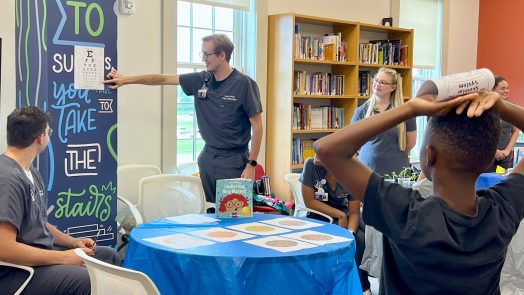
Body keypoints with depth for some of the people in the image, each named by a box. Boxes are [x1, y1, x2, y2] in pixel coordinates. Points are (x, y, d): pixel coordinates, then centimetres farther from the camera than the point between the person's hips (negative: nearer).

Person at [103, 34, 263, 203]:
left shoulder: (243, 84, -10)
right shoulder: (201, 80, 5)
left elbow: (257, 125, -9)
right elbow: (164, 79, 12)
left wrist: (251, 164, -12)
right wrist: (127, 80, 11)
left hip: (233, 160, -5)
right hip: (207, 156, 5)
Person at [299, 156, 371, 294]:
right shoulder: (311, 165, -18)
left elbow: (354, 212, -12)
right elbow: (309, 201, -14)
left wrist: (350, 232, -32)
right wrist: (340, 215, -18)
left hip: (344, 216, 1)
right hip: (319, 215, -1)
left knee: (360, 239, -24)